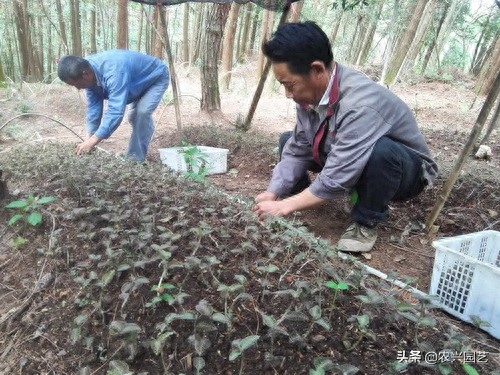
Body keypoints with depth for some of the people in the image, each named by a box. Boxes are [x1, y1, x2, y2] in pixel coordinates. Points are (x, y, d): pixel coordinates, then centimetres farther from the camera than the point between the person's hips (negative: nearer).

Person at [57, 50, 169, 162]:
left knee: (142, 113, -26)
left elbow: (116, 110, -47)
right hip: (141, 80, 9)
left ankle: (136, 159, -16)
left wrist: (93, 140, -47)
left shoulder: (113, 72, -44)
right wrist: (90, 138, -15)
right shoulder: (90, 70, -15)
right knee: (134, 117, 15)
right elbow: (93, 107, -12)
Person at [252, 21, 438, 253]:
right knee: (288, 140, -1)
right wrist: (273, 193, -18)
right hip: (349, 163, 6)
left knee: (380, 150, -40)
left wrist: (285, 206, -28)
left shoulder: (360, 105, -38)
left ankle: (366, 222, -15)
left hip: (408, 171, -6)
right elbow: (297, 149, -9)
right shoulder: (312, 92, -15)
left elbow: (335, 181, -37)